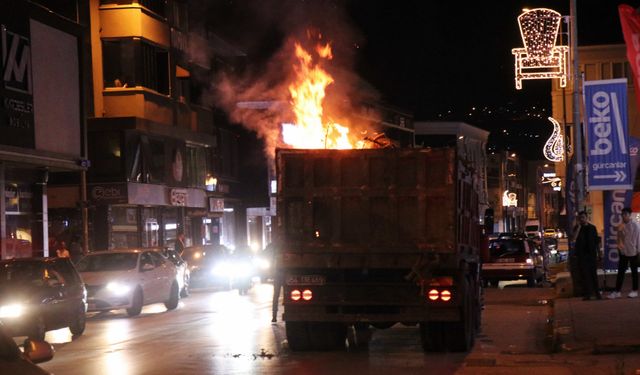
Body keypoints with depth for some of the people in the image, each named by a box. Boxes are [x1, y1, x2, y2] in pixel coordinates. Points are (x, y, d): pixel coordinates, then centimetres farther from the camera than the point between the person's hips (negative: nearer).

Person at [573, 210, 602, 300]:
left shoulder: (592, 227, 7)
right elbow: (574, 237, -18)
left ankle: (596, 292, 6)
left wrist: (598, 252, 6)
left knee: (594, 273, 2)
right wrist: (579, 226, -17)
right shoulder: (577, 228, 3)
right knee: (584, 274, -2)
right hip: (581, 255, -1)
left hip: (592, 253, 1)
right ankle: (587, 294, 1)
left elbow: (596, 241, 10)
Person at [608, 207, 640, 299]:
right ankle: (617, 291, 3)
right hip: (623, 252, 4)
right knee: (620, 271, 3)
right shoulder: (621, 226, 5)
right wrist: (619, 247, -6)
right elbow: (619, 238, 8)